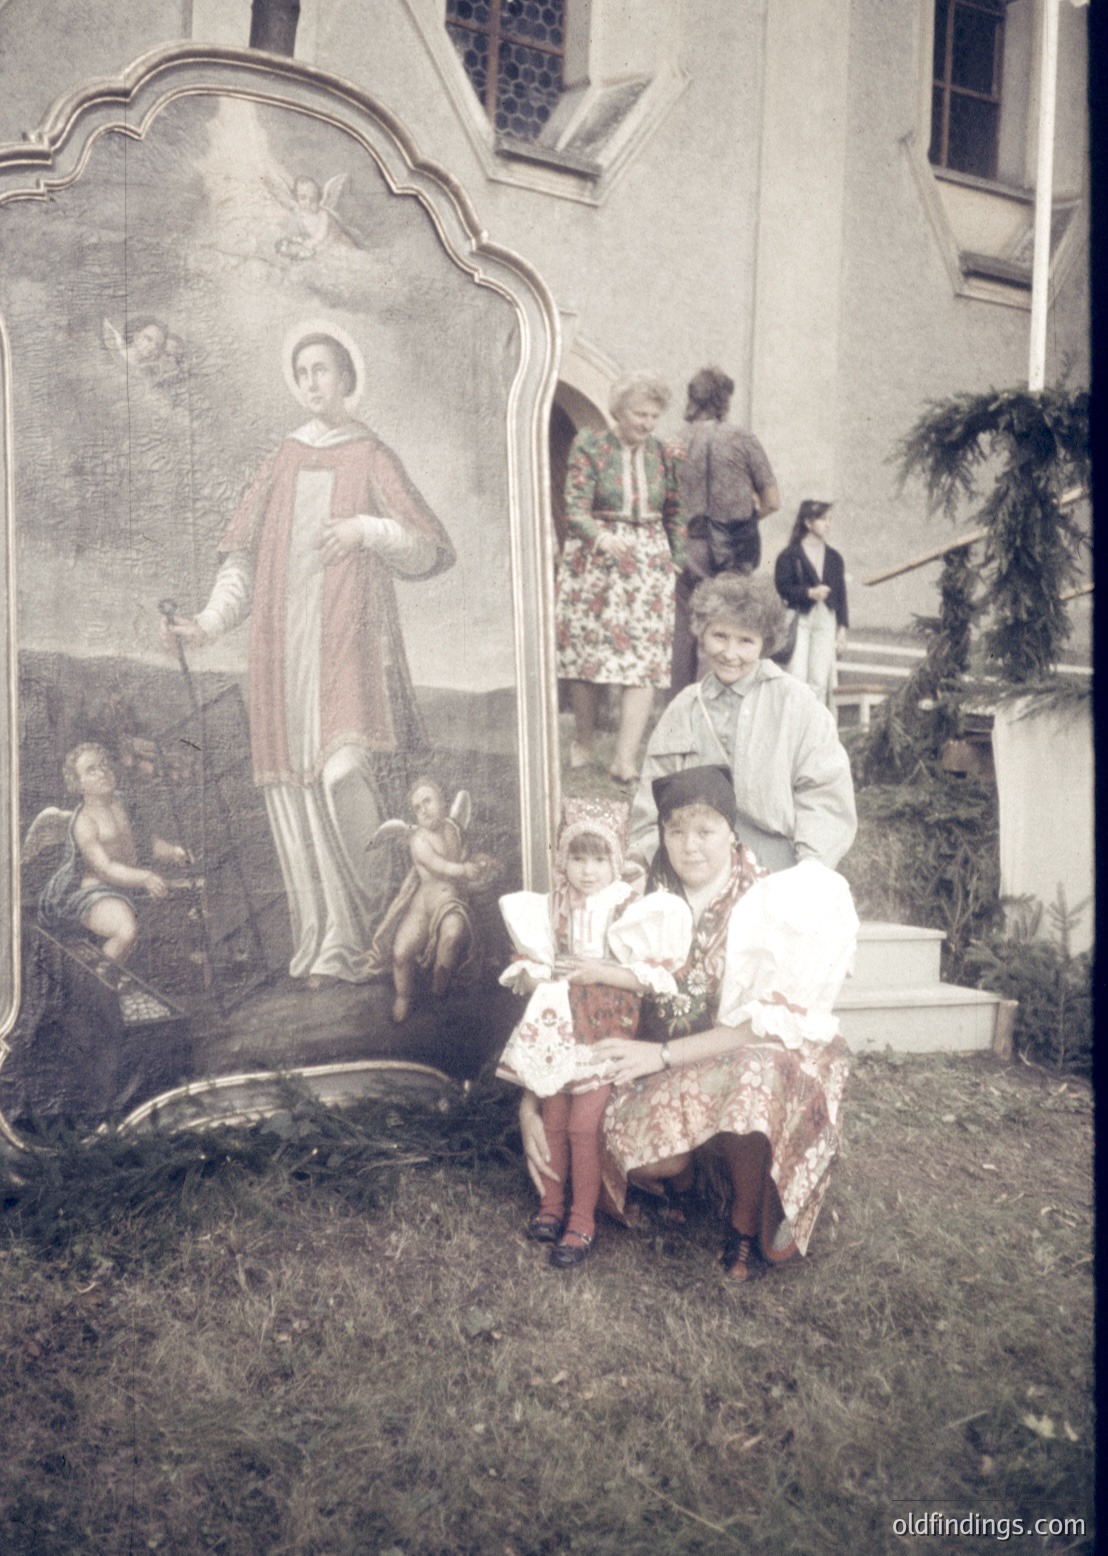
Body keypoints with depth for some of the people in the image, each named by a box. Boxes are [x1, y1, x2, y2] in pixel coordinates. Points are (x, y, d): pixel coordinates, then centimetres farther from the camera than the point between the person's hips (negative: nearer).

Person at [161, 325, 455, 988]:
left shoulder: (372, 459, 9)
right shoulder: (284, 461, 19)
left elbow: (433, 551, 4)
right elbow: (245, 558, 15)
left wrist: (368, 529, -11)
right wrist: (209, 622, 2)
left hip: (349, 643, -4)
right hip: (285, 647, 4)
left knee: (344, 776, -19)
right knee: (296, 790, -1)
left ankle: (371, 928, -1)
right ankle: (325, 944, 7)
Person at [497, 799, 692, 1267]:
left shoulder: (627, 907, -7)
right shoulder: (550, 908, 5)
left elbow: (652, 975, -10)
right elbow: (524, 967, 11)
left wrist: (601, 972, -18)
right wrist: (533, 977, -11)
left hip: (605, 1028, -4)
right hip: (556, 1026, 4)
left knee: (583, 1125, -5)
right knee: (551, 1120, 9)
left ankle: (582, 1222, 11)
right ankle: (550, 1204, 28)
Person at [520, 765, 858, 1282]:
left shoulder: (771, 901, -11)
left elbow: (769, 1023, -17)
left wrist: (663, 1054, -23)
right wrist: (532, 1102, -12)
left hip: (767, 1060, -2)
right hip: (670, 1076, 3)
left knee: (751, 1075, -37)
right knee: (626, 1140, -28)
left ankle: (747, 1224, -7)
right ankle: (682, 1176, 11)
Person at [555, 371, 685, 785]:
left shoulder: (662, 455, 9)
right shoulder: (589, 447, -1)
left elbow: (674, 513, 15)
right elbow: (575, 507, -11)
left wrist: (677, 562, 7)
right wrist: (601, 536, -29)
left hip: (649, 565, 2)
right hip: (593, 562, -2)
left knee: (644, 658, -7)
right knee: (586, 649, 3)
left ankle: (626, 758, -7)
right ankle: (583, 742, 22)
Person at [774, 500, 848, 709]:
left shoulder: (833, 557, 12)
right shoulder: (789, 555, -2)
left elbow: (841, 593, 12)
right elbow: (782, 588, -9)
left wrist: (842, 627, 8)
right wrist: (809, 592, -20)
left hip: (826, 619, 4)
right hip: (799, 619, -4)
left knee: (820, 680, 2)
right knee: (797, 677, -10)